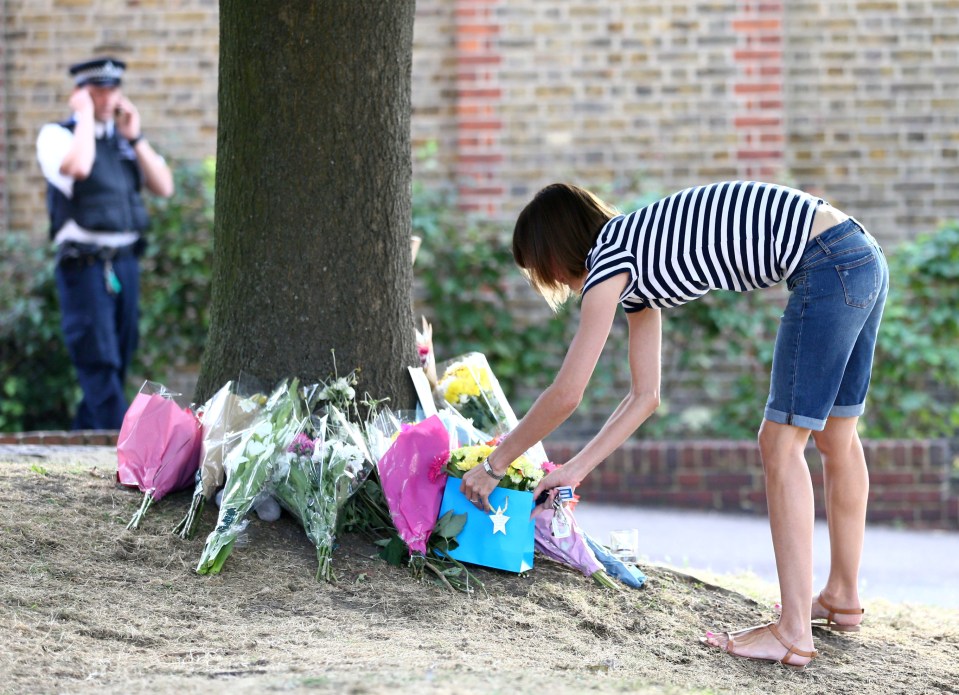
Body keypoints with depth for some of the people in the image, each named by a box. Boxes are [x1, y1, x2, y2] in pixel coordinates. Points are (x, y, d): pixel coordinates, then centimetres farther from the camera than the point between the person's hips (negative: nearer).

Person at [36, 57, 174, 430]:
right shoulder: (58, 135, -1)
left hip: (126, 261, 6)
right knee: (100, 362, -11)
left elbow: (164, 187, 7)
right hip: (84, 264, -6)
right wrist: (85, 116, -11)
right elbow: (77, 167, -24)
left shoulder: (125, 138, 16)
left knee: (115, 363, 9)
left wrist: (135, 138, -1)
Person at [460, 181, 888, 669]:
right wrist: (575, 470, 24)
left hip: (829, 263, -10)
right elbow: (644, 396, 24)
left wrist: (493, 465, 4)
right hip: (865, 259, 10)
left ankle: (793, 635, -7)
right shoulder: (633, 262, 21)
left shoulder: (610, 256, -5)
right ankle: (842, 600, 35)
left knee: (782, 442, -6)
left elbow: (566, 395, -5)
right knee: (835, 437, 21)